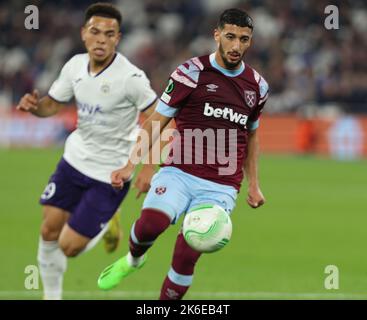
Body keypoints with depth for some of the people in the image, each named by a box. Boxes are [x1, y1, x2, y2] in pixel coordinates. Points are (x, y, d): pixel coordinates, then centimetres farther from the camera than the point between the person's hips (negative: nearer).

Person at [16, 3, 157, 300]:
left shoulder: (130, 77, -24)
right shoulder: (75, 66, -5)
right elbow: (52, 105, 8)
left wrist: (149, 167, -21)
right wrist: (34, 105, -16)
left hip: (110, 174, -5)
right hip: (75, 158, 5)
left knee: (69, 247, -6)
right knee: (50, 231, 6)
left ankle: (108, 225, 27)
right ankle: (52, 296, 29)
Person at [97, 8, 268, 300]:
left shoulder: (257, 86, 10)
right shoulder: (191, 73, -1)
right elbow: (157, 121, 3)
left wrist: (254, 185, 22)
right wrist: (131, 165, -6)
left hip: (221, 187, 2)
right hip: (179, 174, -2)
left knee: (186, 256, -14)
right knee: (151, 223, -29)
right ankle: (133, 260, 7)